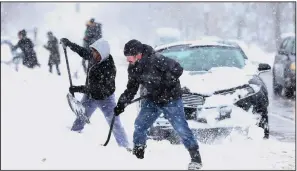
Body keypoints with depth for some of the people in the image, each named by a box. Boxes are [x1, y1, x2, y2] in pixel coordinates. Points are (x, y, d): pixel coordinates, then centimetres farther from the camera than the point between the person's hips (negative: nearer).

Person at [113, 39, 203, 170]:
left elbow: (177, 69, -25)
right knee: (139, 125, 3)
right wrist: (121, 104, 1)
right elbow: (131, 89, 10)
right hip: (153, 100, 7)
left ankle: (196, 158, 1)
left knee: (181, 128, -8)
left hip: (171, 99, -7)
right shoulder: (133, 68, -1)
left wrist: (163, 84, -26)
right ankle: (138, 155, 19)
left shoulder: (155, 59, -26)